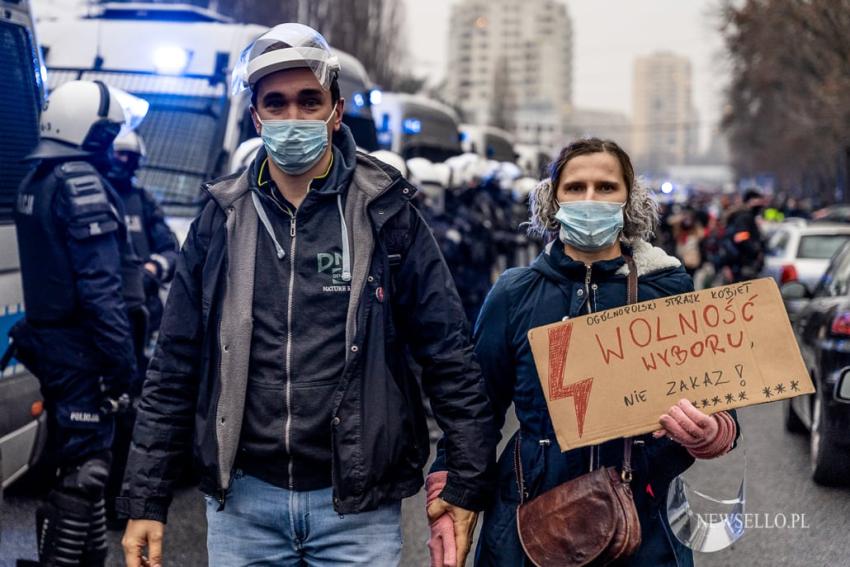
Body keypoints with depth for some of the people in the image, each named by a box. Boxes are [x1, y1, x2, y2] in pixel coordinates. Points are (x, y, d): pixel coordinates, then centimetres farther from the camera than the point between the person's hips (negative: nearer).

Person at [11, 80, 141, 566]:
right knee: (86, 466, -6)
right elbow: (101, 286, -22)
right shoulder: (82, 183, -16)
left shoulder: (34, 183, 13)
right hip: (81, 345, -10)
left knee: (77, 456, 16)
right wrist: (123, 361, -20)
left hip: (47, 338, 10)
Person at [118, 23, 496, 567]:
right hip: (242, 503, 2)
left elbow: (450, 356, -1)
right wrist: (145, 500, 3)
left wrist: (467, 483, -4)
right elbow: (173, 371, 6)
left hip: (359, 506, -2)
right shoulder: (222, 220, 4)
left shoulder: (386, 214, -2)